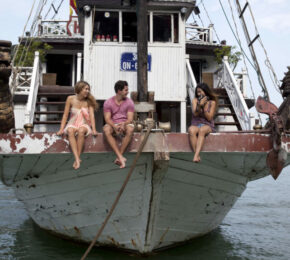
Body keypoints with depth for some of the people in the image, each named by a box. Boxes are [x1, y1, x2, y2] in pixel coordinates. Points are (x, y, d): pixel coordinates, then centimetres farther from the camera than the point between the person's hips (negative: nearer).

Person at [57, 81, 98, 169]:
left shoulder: (89, 101, -3)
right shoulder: (71, 99, -4)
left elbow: (92, 115, -8)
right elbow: (65, 115, -1)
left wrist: (94, 129, -20)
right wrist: (61, 129, -9)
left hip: (84, 125, 0)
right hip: (73, 124, 0)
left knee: (81, 130, -36)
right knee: (70, 131, -36)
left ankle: (78, 157, -32)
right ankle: (77, 159, -45)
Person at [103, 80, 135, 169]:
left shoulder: (129, 102, -1)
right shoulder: (108, 102, -3)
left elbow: (130, 119, -8)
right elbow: (107, 119, -10)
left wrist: (123, 124, -31)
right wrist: (115, 126, -30)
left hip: (125, 124, 0)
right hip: (113, 124, 0)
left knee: (130, 129, -35)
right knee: (106, 129, -34)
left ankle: (119, 157, -32)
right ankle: (121, 157, -41)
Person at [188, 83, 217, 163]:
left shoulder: (212, 102, 2)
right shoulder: (195, 100, 7)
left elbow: (209, 118, -3)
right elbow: (195, 114, -5)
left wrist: (204, 107, -14)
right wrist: (200, 105, -21)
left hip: (207, 125, -1)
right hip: (196, 124, 1)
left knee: (202, 130, -39)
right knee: (191, 130, -36)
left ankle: (196, 155, -49)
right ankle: (197, 155, -40)